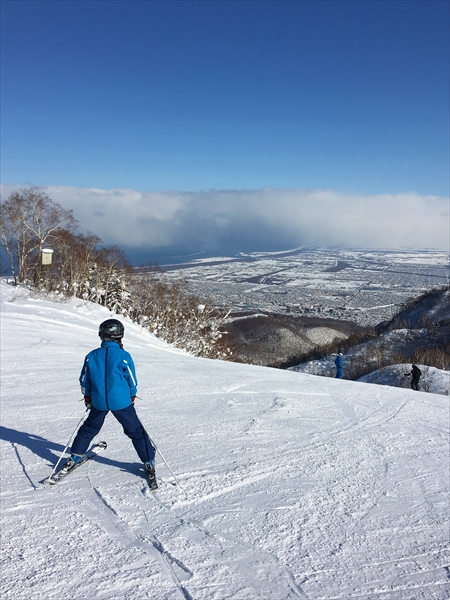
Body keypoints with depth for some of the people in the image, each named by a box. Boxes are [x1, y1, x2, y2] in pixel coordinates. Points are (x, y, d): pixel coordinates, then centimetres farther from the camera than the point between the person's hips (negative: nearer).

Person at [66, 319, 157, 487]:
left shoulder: (91, 356, -4)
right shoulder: (123, 356, -14)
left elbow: (84, 381, 6)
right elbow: (132, 381, -6)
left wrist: (88, 398, 22)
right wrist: (132, 397, 13)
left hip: (99, 402, 3)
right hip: (121, 401, -3)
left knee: (89, 428, 26)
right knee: (136, 431, 9)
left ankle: (75, 457, 32)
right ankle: (149, 463, 11)